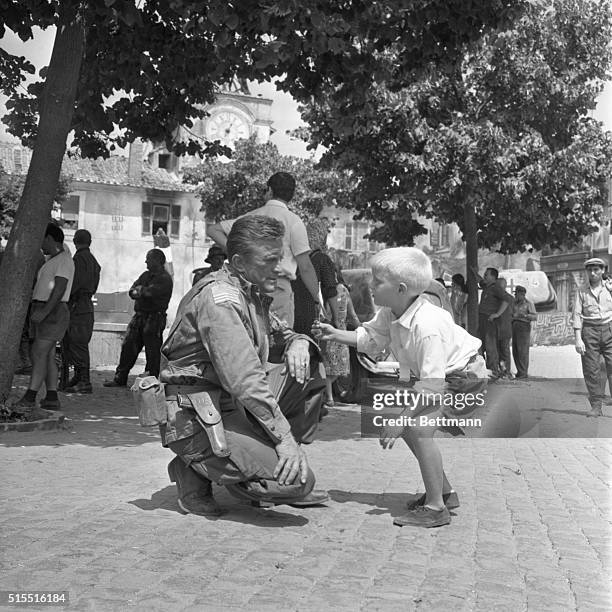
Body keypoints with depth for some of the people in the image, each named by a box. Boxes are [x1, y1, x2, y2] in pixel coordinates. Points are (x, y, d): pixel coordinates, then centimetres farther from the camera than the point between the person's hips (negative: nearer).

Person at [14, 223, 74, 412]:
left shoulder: (64, 260, -11)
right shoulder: (50, 260, 21)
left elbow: (59, 289, -21)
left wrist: (44, 311, -29)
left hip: (53, 312, -10)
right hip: (40, 311, 10)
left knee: (39, 354, -15)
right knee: (48, 355, 7)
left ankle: (29, 399, -20)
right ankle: (52, 398, 8)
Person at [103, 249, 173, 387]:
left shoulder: (165, 279, -6)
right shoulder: (145, 275, 19)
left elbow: (150, 292, -19)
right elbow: (131, 291, 9)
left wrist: (140, 289, 0)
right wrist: (139, 292, -13)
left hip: (154, 318, -8)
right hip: (139, 316, 8)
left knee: (152, 351, -4)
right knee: (128, 346, 7)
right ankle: (120, 378, 14)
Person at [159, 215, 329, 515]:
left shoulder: (253, 293, 13)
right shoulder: (219, 297, -19)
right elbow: (244, 379, -27)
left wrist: (298, 342, -1)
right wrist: (284, 437, -27)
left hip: (233, 405, 10)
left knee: (309, 369, 3)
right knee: (298, 480, -21)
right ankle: (197, 471, -3)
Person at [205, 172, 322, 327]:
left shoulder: (250, 216, 13)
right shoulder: (293, 221, -2)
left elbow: (212, 229, 18)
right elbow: (305, 267, -5)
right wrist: (317, 299, 4)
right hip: (279, 286, -5)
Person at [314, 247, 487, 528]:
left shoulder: (427, 327, -35)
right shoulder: (390, 313, -9)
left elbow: (431, 386, -35)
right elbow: (371, 338, 8)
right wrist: (335, 335, -5)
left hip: (465, 376, -10)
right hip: (439, 376, 10)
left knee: (418, 427, -21)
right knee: (409, 424, 11)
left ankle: (436, 508, -12)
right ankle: (443, 491, 25)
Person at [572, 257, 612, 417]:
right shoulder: (582, 291, 5)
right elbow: (577, 315, 1)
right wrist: (578, 339, -7)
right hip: (589, 331, 0)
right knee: (591, 370, -1)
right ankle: (596, 406, 5)